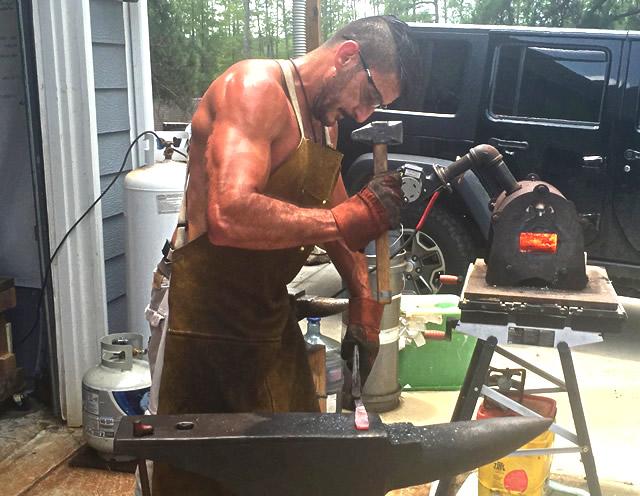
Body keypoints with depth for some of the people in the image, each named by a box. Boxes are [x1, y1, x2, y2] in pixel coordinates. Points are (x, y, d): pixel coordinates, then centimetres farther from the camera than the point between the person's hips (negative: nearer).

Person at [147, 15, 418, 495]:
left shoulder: (326, 121, 11)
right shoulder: (256, 87, -18)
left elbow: (336, 216, 19)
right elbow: (230, 216, -33)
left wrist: (364, 308, 9)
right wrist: (348, 218, -28)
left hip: (272, 313, 9)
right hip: (209, 318, -9)